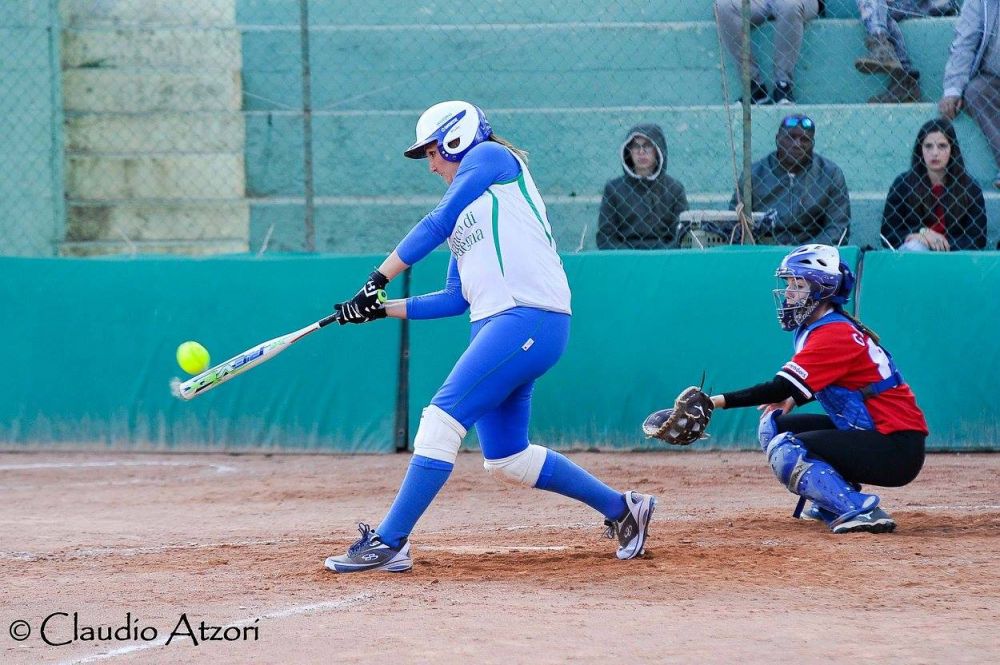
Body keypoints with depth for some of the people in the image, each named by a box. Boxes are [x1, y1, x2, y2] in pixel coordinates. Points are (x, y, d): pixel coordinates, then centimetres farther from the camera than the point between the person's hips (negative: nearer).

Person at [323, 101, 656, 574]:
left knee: (443, 419, -16)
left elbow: (437, 224, -4)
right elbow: (456, 299, 23)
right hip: (497, 326, 10)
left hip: (529, 317, -10)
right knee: (506, 460, 10)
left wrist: (379, 278, -5)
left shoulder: (492, 157, 4)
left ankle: (389, 542, -20)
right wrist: (381, 309, 16)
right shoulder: (466, 214, 27)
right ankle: (621, 508, 24)